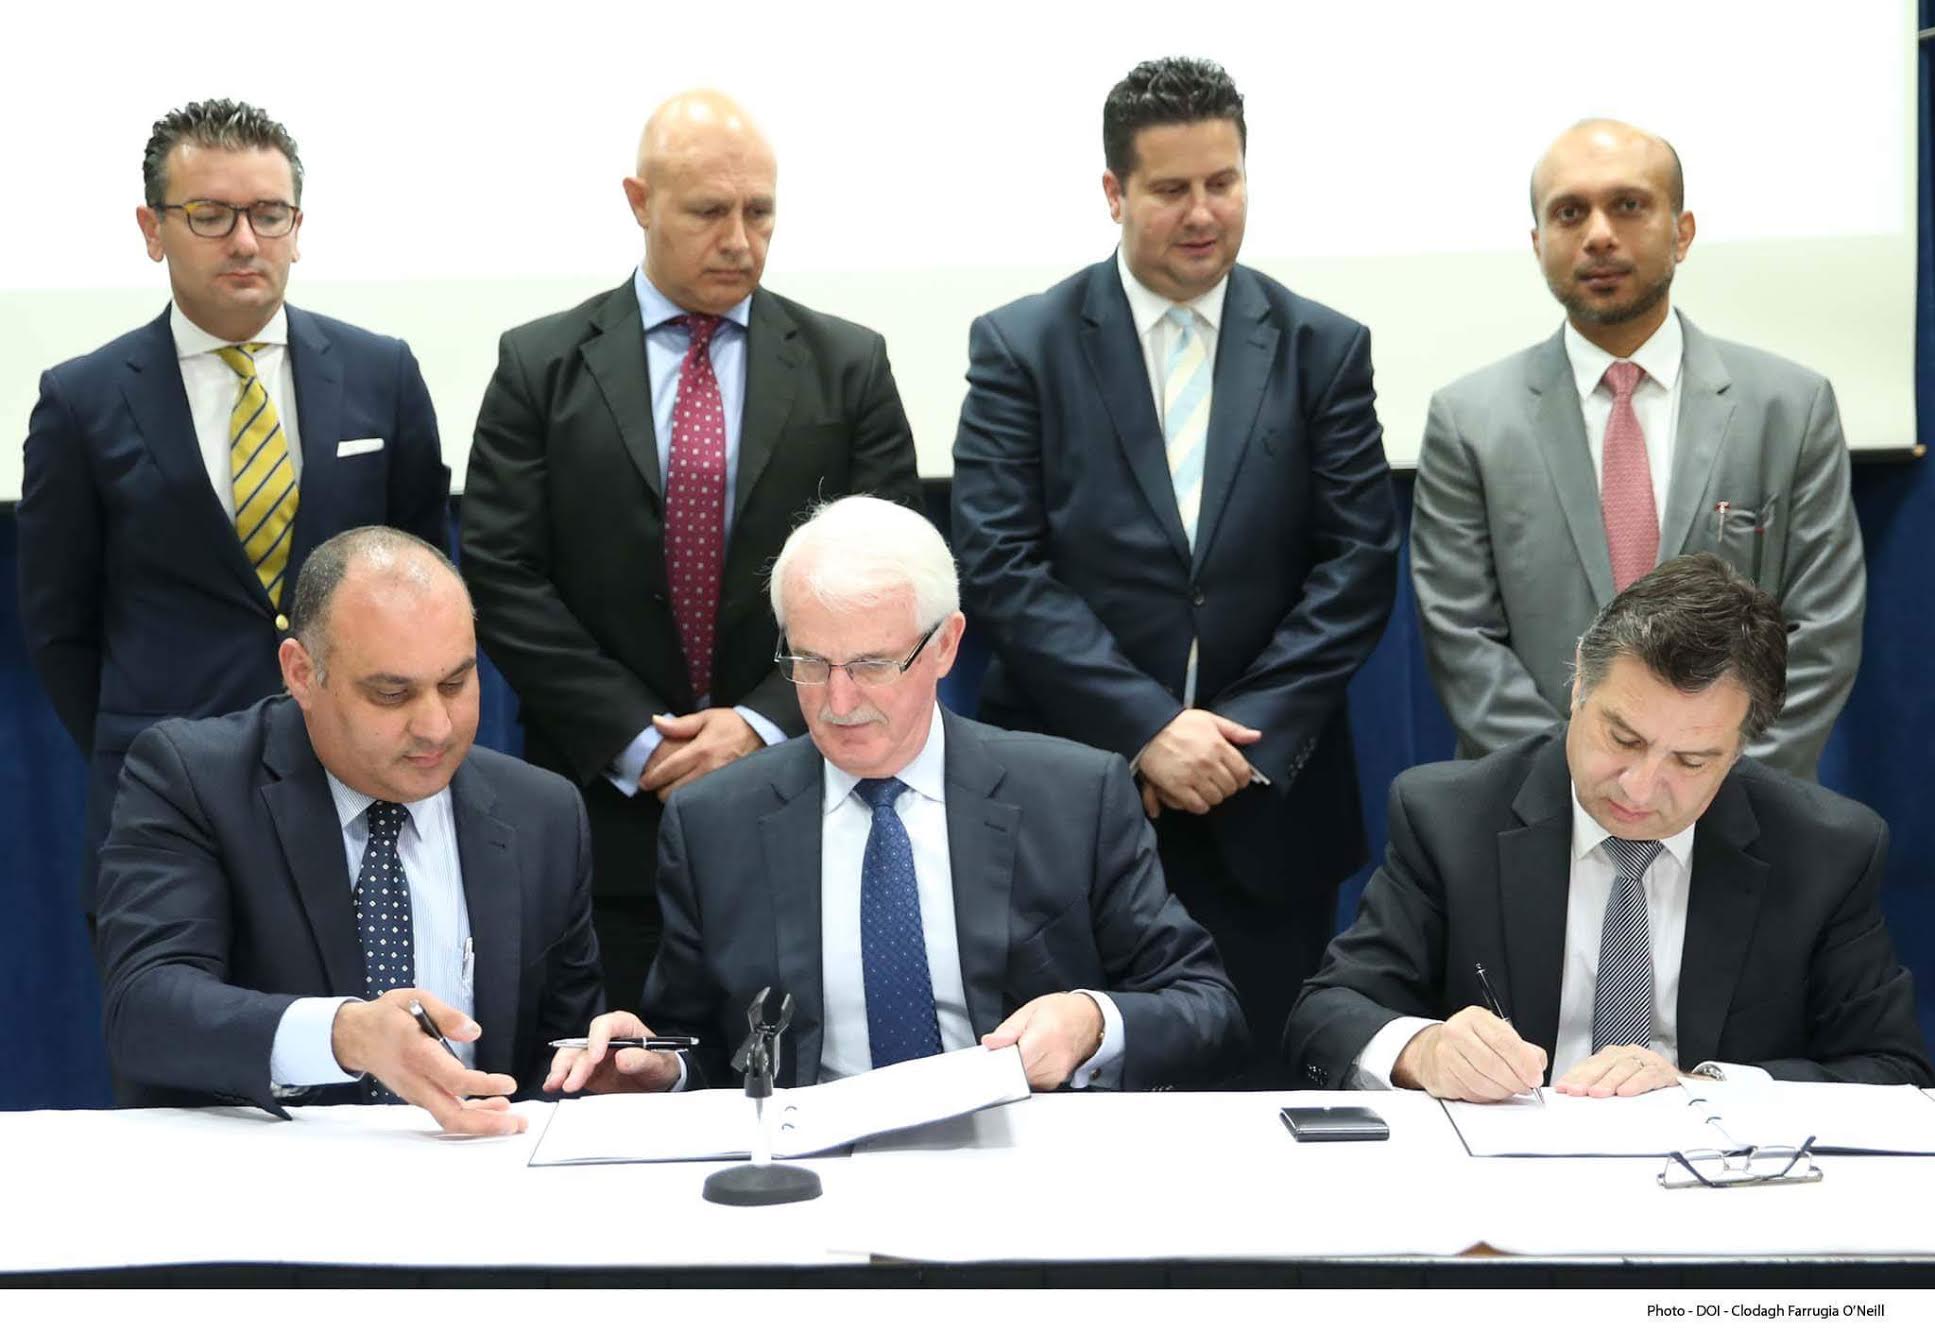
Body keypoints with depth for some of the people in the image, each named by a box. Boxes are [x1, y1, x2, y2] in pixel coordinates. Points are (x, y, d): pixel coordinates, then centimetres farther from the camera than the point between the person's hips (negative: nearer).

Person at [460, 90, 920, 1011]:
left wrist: (767, 723, -11)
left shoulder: (848, 366, 6)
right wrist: (636, 741, -9)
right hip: (606, 806, 0)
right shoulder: (541, 366, 3)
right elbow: (502, 579, -2)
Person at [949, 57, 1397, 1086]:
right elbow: (999, 565, -7)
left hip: (1266, 807, 2)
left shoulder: (1323, 349, 6)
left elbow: (1359, 563, 1)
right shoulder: (1022, 345, 1)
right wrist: (1147, 726, -14)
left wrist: (1249, 733, -10)